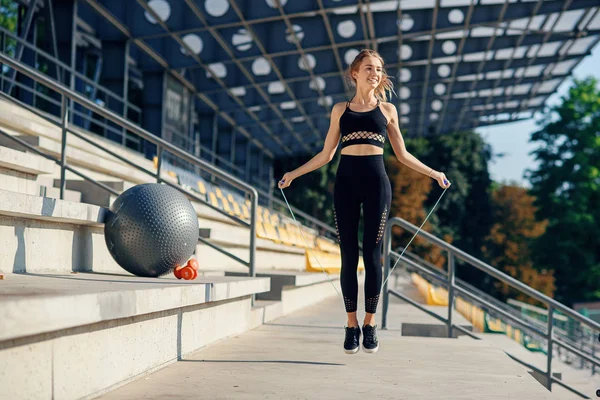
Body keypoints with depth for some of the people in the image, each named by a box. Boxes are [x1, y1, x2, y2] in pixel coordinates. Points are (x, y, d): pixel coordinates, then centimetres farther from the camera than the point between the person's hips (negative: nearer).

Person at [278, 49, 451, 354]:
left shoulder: (387, 109, 12)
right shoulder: (340, 110, 12)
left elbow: (402, 155, 16)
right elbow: (326, 154, 15)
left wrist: (433, 173, 11)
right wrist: (295, 173, 12)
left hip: (376, 182, -1)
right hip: (346, 183, 1)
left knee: (372, 255, -2)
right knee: (349, 256, 0)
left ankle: (370, 325, 6)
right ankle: (351, 326, 6)